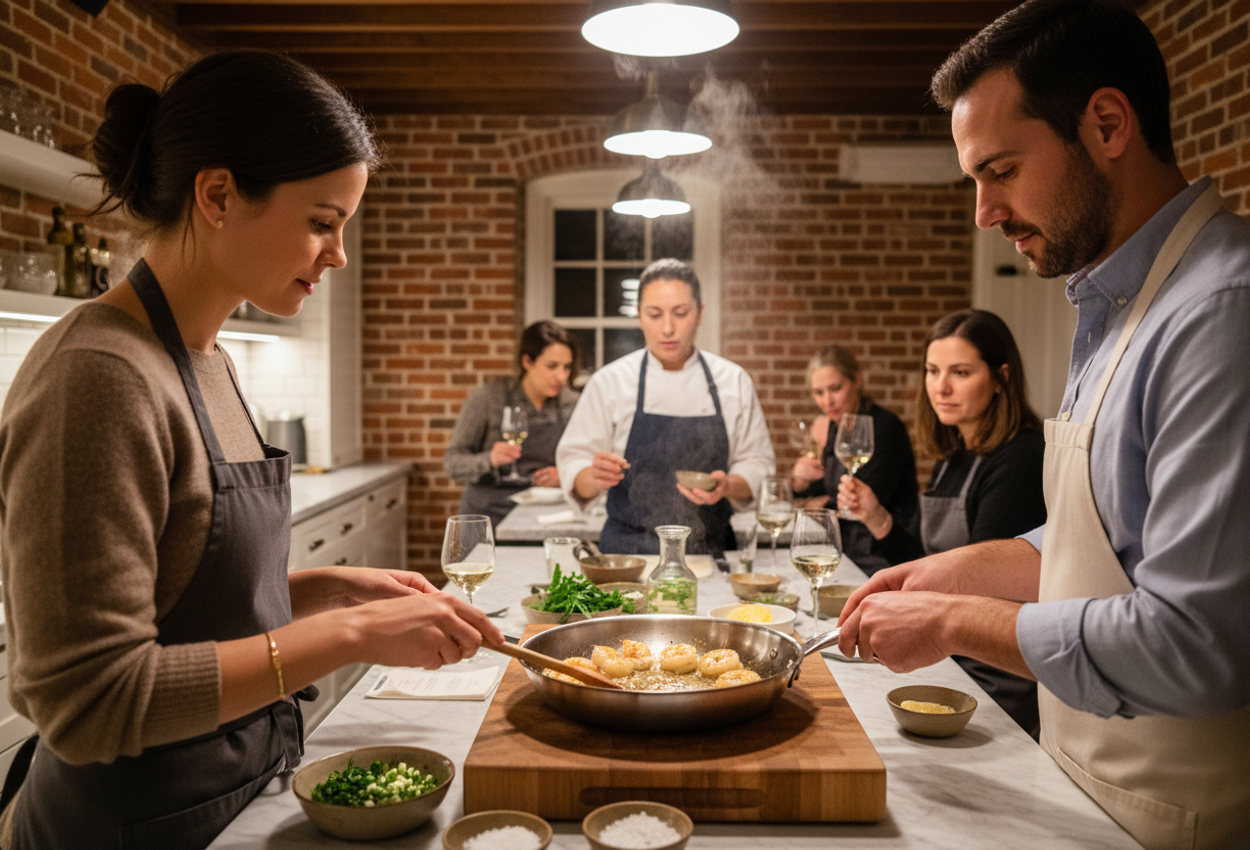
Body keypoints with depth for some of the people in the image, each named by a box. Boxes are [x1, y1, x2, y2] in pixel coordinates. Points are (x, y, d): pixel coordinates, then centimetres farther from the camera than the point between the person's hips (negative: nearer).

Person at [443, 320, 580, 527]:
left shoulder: (571, 404, 6)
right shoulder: (486, 399, -2)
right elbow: (452, 462, -1)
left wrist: (564, 475, -6)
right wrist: (489, 460, -19)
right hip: (488, 516, -2)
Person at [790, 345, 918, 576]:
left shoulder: (885, 427, -13)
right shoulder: (830, 427, 8)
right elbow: (807, 499, 12)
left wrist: (823, 503, 1)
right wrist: (799, 479, -9)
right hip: (844, 552, 6)